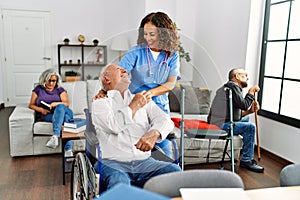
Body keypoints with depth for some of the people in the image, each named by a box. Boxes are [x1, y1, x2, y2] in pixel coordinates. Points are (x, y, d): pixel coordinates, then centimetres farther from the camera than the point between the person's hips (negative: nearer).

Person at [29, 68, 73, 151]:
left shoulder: (60, 90, 18)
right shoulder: (38, 89, 18)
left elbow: (67, 103, 4)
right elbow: (31, 105, 13)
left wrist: (56, 104, -18)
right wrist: (41, 109, -9)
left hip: (60, 111, 2)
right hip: (45, 116, -1)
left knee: (60, 107, -38)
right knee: (65, 117, -36)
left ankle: (55, 136, -53)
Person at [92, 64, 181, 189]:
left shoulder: (143, 100, 20)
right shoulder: (100, 103, 9)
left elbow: (165, 120, 5)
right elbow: (114, 126, -11)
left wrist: (153, 133, -18)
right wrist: (134, 106, 2)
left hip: (144, 161, 3)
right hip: (114, 163, -3)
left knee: (175, 170, -24)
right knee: (118, 182, -36)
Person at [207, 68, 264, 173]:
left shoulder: (228, 87, 22)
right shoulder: (233, 86, -9)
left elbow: (237, 113, 20)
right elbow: (244, 105, -20)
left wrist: (249, 111, 5)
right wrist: (251, 92, -5)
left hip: (217, 123, 11)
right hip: (220, 125, -11)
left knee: (245, 118, 25)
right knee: (250, 127, -15)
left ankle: (246, 150, 29)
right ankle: (246, 161, -6)